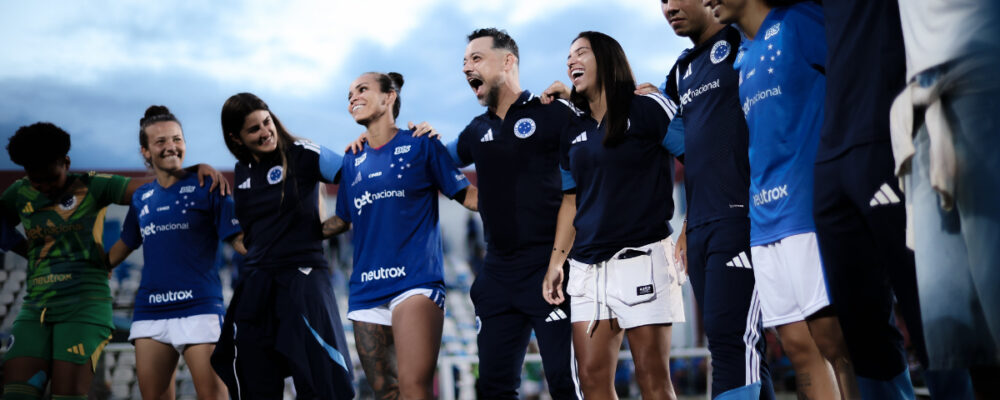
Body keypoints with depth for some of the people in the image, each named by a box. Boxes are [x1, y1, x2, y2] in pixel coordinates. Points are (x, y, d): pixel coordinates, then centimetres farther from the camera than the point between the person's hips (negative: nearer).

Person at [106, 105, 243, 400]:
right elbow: (125, 243, 28)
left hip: (198, 306, -5)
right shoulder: (141, 197, 14)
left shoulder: (206, 188, -1)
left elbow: (239, 238, -5)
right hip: (149, 310, 5)